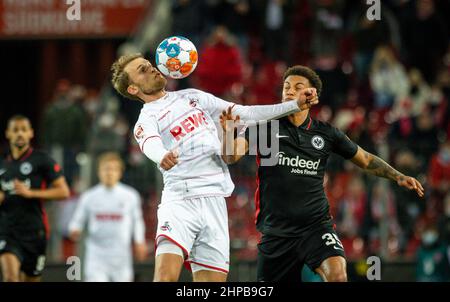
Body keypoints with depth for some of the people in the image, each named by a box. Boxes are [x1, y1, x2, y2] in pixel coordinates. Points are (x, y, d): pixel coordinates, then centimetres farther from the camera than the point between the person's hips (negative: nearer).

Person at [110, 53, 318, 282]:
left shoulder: (193, 97, 20)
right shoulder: (146, 122, 1)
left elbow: (245, 113, 21)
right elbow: (151, 145, -23)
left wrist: (295, 105, 14)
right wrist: (163, 157, -47)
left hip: (215, 202, 5)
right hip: (180, 200, -5)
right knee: (166, 276, -25)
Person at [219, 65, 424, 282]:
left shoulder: (326, 133, 4)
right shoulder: (264, 126, -1)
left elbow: (366, 160, 17)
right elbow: (231, 156, -11)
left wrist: (399, 177, 5)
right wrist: (228, 132, -32)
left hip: (316, 224, 0)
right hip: (276, 229, 0)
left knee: (337, 274, -27)